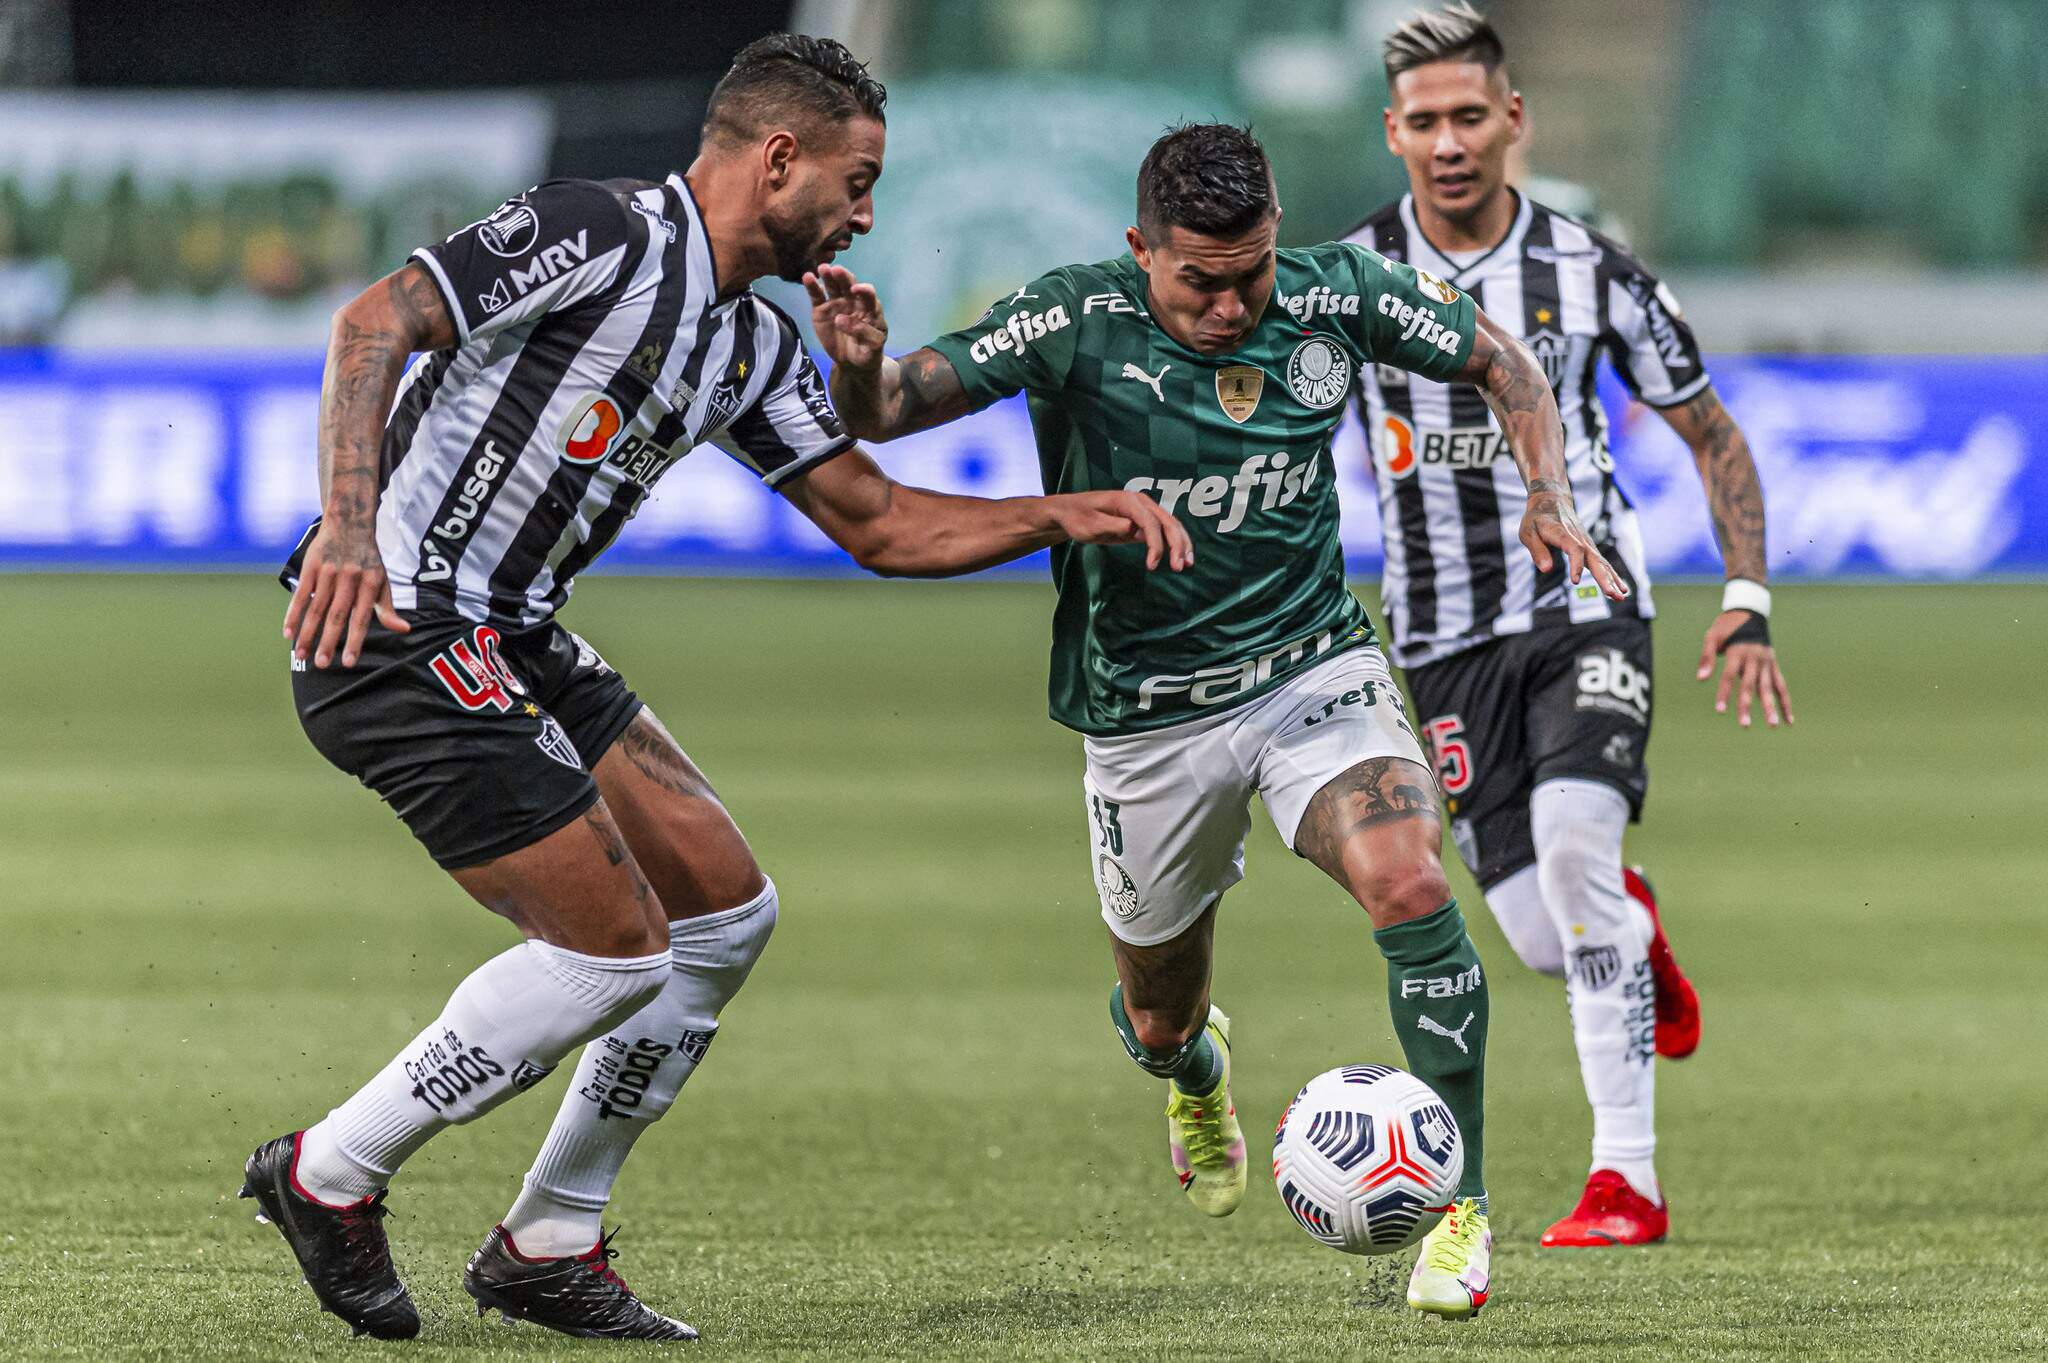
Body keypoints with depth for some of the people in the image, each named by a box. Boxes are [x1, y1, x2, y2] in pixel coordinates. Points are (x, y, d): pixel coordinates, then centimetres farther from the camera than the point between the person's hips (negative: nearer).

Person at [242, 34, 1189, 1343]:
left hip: (511, 639, 10)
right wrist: (347, 527, -33)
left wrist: (1065, 516, 7)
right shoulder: (602, 233, -14)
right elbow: (376, 321, -21)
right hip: (390, 627, -10)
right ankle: (331, 1175, 5)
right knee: (615, 951, -10)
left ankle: (549, 1245, 16)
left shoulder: (755, 344, 14)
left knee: (727, 912, 9)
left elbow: (879, 522, 20)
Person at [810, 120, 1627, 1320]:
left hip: (1313, 667, 0)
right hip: (1146, 715, 0)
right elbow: (885, 412, -17)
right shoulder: (1076, 323, -16)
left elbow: (1497, 358, 7)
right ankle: (1199, 1074, 55)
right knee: (1158, 1022, 13)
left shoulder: (1334, 297, -9)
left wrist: (1550, 494, -8)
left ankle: (1458, 1206, -15)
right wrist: (858, 367, -40)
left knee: (1408, 883, -28)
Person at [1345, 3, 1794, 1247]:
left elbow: (1713, 435, 7)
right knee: (1545, 940, -3)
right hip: (1446, 637, 2)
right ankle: (1640, 933, 39)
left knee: (1573, 838, -27)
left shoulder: (1592, 272, -4)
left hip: (1585, 603, -2)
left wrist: (1748, 604, -2)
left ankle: (1629, 1179, -21)